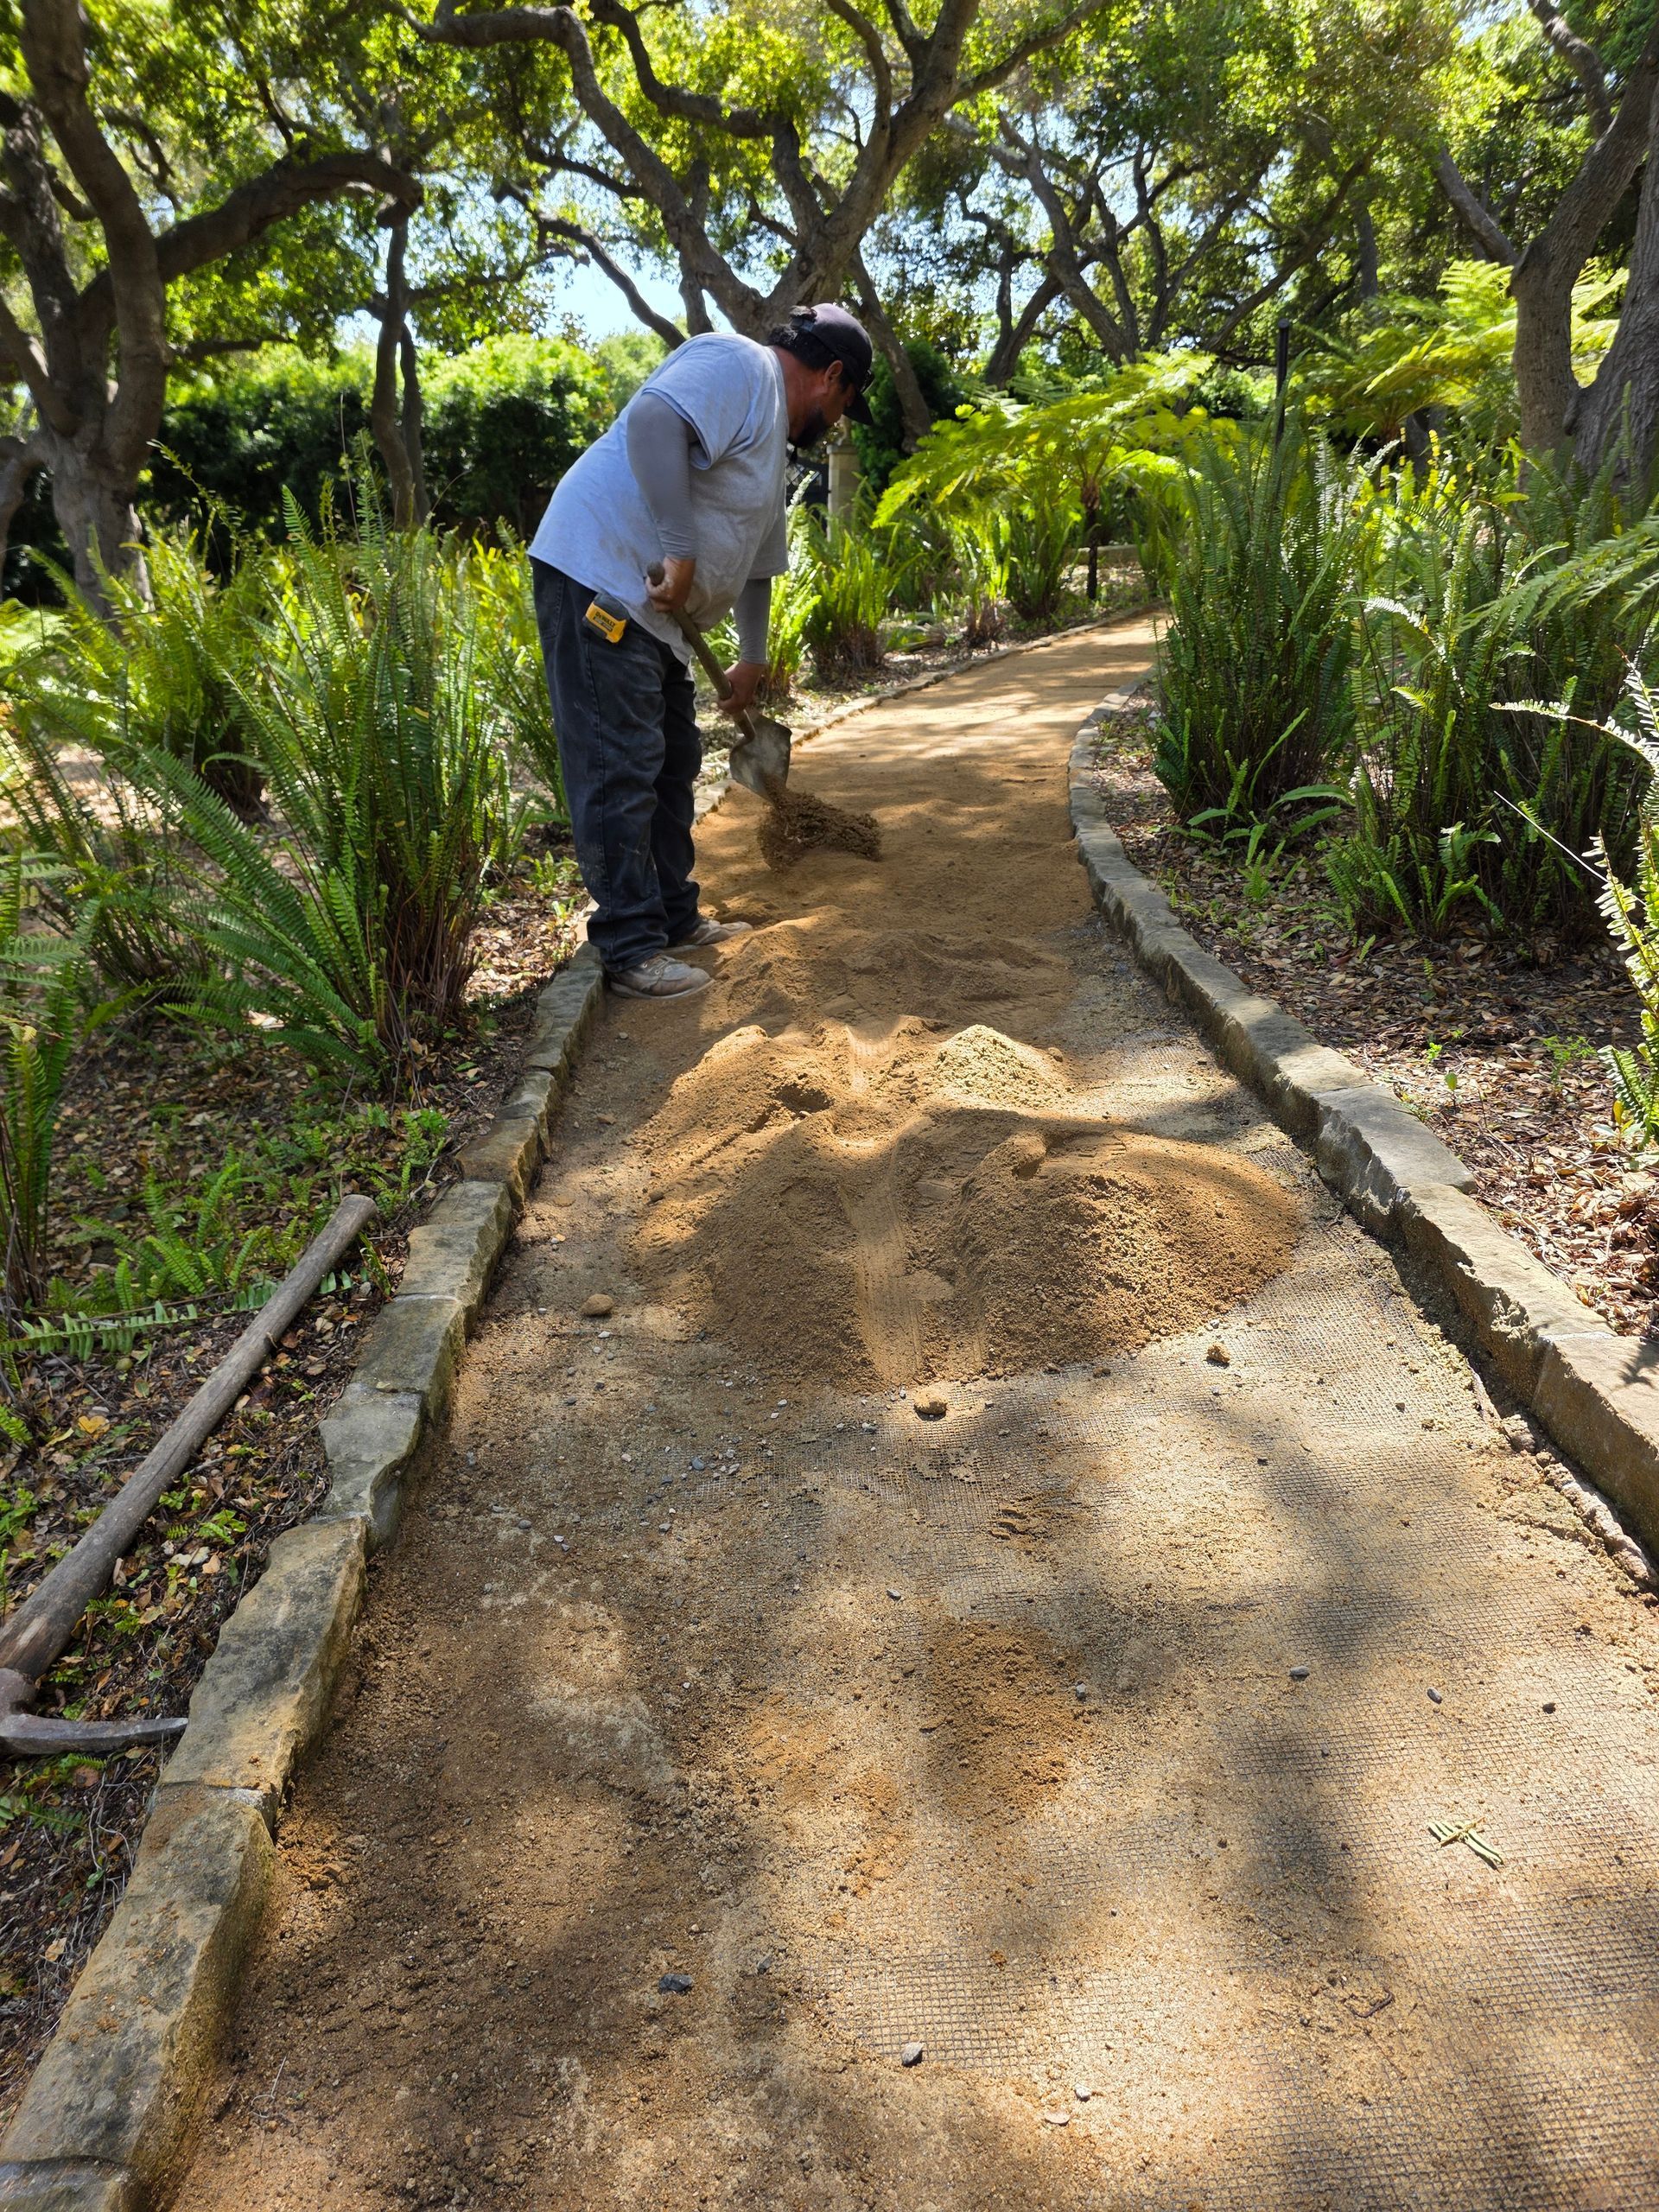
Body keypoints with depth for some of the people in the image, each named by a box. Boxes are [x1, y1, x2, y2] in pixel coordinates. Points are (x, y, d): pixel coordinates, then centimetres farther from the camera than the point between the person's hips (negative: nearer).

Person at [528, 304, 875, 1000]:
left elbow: (756, 562, 31)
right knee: (620, 775, -9)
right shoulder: (738, 367, -9)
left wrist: (752, 659, 37)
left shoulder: (775, 440, 23)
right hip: (599, 581, -11)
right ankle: (632, 951, -3)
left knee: (672, 763, 15)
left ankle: (675, 917, 26)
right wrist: (681, 550, -26)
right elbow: (652, 421, -27)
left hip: (652, 611, 11)